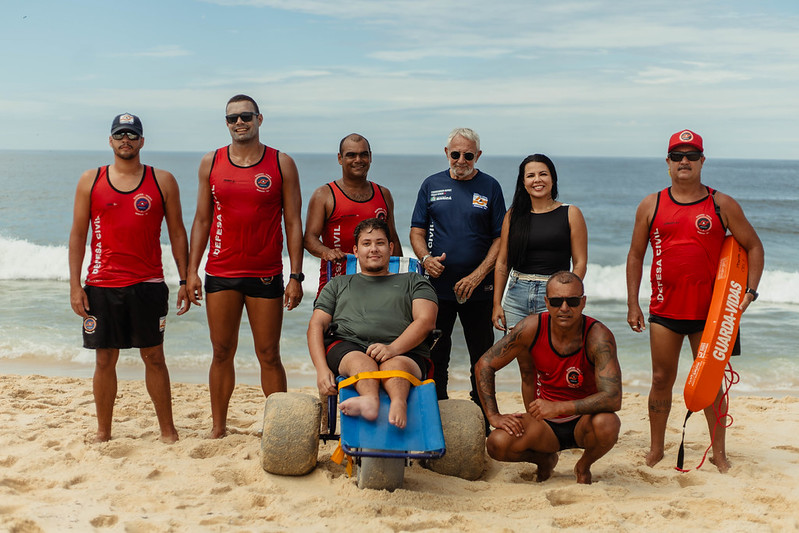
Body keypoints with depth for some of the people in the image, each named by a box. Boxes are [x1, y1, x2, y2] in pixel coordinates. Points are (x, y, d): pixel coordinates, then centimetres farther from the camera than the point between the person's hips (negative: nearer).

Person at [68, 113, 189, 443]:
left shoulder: (163, 181, 4)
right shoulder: (90, 181, 6)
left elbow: (177, 233, 7)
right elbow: (78, 234, 7)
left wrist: (185, 280, 1)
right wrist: (75, 285, 1)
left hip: (148, 285, -1)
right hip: (102, 286, 1)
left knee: (154, 357, 4)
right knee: (105, 360, 7)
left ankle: (167, 430, 14)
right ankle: (103, 434, 19)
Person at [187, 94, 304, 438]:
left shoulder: (282, 164, 1)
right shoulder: (211, 163, 7)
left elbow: (293, 223, 0)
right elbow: (202, 220, 10)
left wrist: (296, 276, -6)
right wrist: (192, 271, 3)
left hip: (266, 275, -2)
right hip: (221, 273, 2)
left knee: (269, 355, 2)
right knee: (222, 352, 7)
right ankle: (218, 429, 18)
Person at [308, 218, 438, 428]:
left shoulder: (413, 282, 27)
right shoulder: (338, 284, 32)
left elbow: (426, 321, 8)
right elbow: (316, 324, 18)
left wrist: (393, 348, -13)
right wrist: (322, 369, -3)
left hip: (404, 352, -1)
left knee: (395, 365, -38)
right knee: (359, 360, -37)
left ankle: (398, 402, -68)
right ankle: (370, 399, -67)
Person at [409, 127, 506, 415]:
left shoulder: (490, 187, 3)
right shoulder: (432, 184, 9)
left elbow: (501, 238, 0)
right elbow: (417, 231, 10)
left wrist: (478, 275, -12)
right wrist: (426, 258, -11)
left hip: (478, 290, -1)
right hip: (437, 285, 2)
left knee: (482, 360, 3)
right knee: (435, 356, 6)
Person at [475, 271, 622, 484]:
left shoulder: (598, 336, -22)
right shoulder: (532, 328, -15)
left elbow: (613, 398, -30)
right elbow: (485, 364, -4)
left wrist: (559, 407, -38)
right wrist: (494, 416, -12)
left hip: (583, 421, -2)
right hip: (545, 425, 2)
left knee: (606, 423, -35)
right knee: (497, 444, -24)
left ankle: (584, 466, 1)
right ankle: (545, 459, 12)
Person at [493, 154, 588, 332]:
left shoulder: (571, 214, 3)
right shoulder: (513, 215, 9)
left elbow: (580, 263, -1)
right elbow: (502, 263, 10)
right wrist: (497, 303, 5)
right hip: (516, 296, 2)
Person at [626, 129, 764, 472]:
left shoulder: (722, 205, 0)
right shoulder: (651, 206, 3)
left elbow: (753, 246, 7)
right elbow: (635, 255, 7)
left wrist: (750, 290, -5)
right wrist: (632, 304, 3)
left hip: (709, 311, -1)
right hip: (664, 310, 1)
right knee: (662, 380, 7)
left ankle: (719, 454, 20)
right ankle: (656, 451, 20)